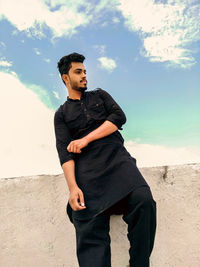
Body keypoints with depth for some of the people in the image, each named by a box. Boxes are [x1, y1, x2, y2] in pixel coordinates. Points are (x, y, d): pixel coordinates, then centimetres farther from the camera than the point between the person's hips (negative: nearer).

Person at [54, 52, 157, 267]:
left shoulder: (100, 95, 26)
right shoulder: (61, 114, 19)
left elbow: (119, 117, 7)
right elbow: (64, 150, 4)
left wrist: (86, 139, -3)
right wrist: (72, 187, -14)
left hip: (116, 156, 1)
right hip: (86, 167, -1)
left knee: (143, 200, -26)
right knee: (89, 230, -19)